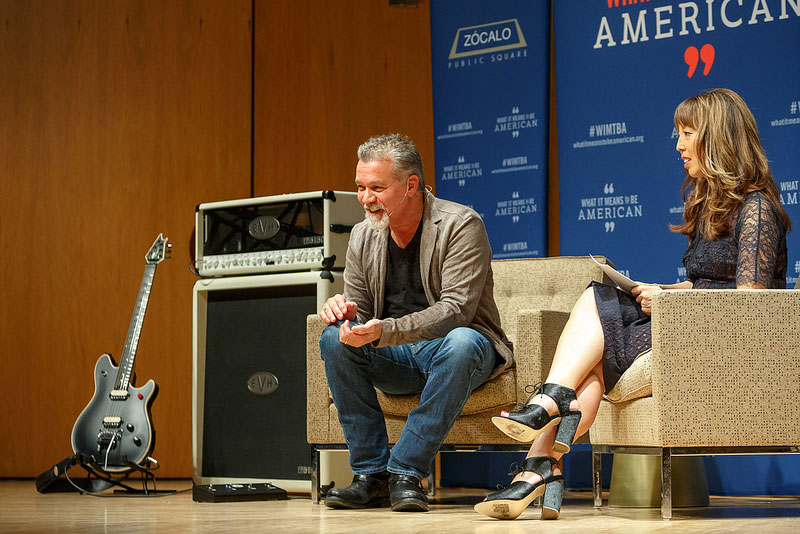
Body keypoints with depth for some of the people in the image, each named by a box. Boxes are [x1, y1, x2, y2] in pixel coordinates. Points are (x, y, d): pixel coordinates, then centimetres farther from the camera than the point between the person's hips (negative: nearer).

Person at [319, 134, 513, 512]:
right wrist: (343, 310, -16)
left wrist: (386, 331, -36)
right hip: (398, 363, 5)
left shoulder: (460, 225, -13)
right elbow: (361, 313, 11)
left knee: (461, 342, -39)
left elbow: (455, 310, -22)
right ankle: (371, 474, -20)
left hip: (460, 349, -5)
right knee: (334, 337, -22)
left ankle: (406, 472, -29)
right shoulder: (362, 236, 5)